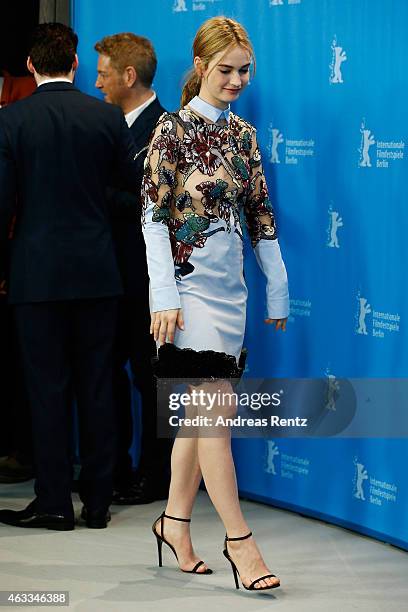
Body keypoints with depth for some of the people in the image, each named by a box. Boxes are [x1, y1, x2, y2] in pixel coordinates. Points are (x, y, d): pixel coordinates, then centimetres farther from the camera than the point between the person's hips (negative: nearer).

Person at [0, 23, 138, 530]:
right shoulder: (107, 117, -1)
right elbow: (135, 182, 8)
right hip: (96, 272, 2)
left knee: (47, 387, 3)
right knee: (96, 386, 7)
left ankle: (54, 502, 5)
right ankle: (97, 501, 11)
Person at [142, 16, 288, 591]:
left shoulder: (243, 134, 10)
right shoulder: (174, 129, -7)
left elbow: (261, 216, 14)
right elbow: (154, 217, -10)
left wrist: (278, 288, 14)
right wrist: (164, 297, -16)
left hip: (229, 286, 6)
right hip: (189, 284, -6)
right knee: (216, 412, -9)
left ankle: (175, 521, 22)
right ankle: (239, 538, -6)